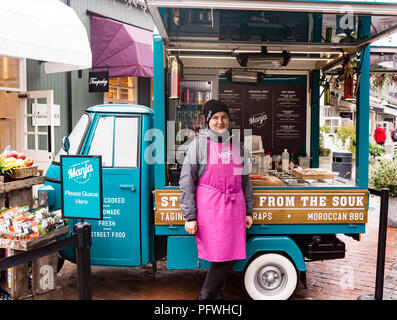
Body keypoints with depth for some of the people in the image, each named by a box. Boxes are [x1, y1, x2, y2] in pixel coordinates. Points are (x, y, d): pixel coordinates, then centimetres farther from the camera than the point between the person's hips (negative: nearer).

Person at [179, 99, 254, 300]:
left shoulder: (236, 145, 14)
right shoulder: (198, 144, -1)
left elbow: (245, 180, 19)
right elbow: (186, 182, -4)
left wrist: (248, 211, 16)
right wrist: (189, 217, -8)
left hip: (234, 208, 5)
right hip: (210, 207, -5)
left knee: (231, 256, 7)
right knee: (221, 257, -4)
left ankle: (216, 295, 25)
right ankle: (205, 296, 16)